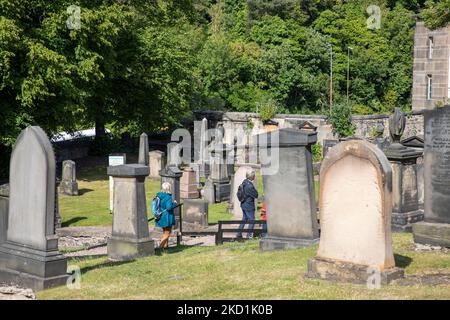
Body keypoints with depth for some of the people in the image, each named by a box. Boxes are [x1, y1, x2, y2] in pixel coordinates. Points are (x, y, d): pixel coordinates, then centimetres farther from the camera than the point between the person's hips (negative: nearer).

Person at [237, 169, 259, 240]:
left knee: (244, 219, 22)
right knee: (251, 221, 3)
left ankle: (239, 234, 28)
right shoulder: (249, 186, -27)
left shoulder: (245, 182, 1)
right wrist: (254, 189, -6)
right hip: (249, 206, -9)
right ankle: (249, 236, 7)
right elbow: (256, 195, -17)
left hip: (244, 204, 9)